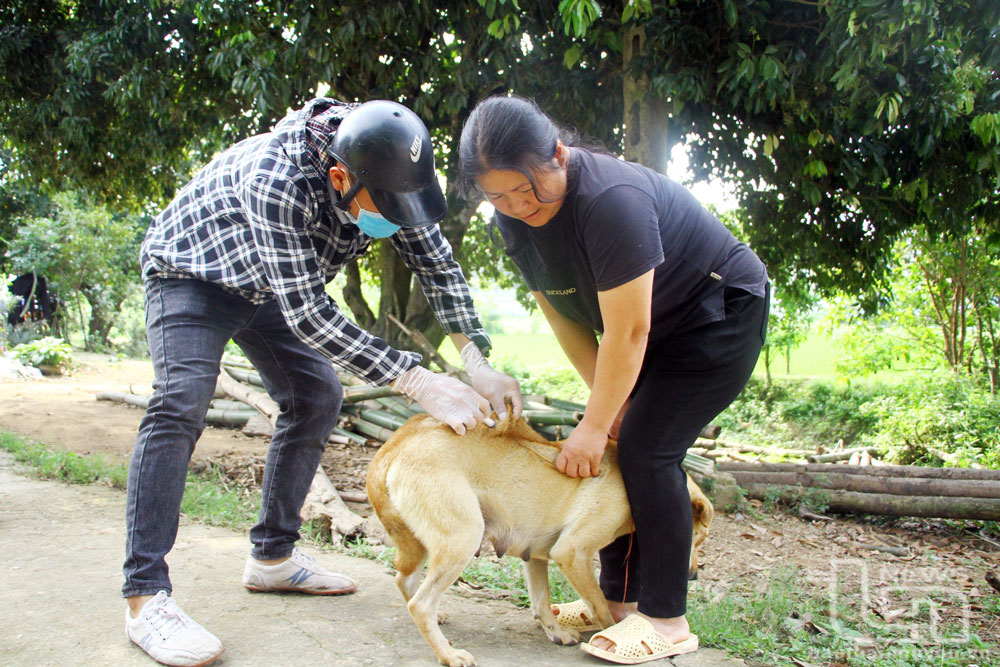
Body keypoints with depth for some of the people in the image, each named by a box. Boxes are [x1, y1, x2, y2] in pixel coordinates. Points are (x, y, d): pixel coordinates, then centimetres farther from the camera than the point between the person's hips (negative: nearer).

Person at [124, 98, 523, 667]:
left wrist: (479, 364, -23)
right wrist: (420, 383, -42)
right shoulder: (277, 179, -41)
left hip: (266, 284, 7)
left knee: (317, 396, 3)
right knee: (182, 401, -25)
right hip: (191, 270, -7)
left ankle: (273, 556, 13)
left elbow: (438, 264, -11)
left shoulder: (388, 172, -21)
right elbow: (307, 312, -40)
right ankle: (146, 596, -21)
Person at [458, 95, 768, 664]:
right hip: (661, 328, 8)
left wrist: (595, 425, -21)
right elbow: (565, 317, -3)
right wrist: (607, 402, -9)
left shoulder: (610, 200, -34)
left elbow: (628, 331, -30)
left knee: (648, 449, -15)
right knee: (614, 449, 2)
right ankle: (620, 598, 14)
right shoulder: (514, 218, -8)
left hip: (723, 313, -8)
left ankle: (666, 621, -4)